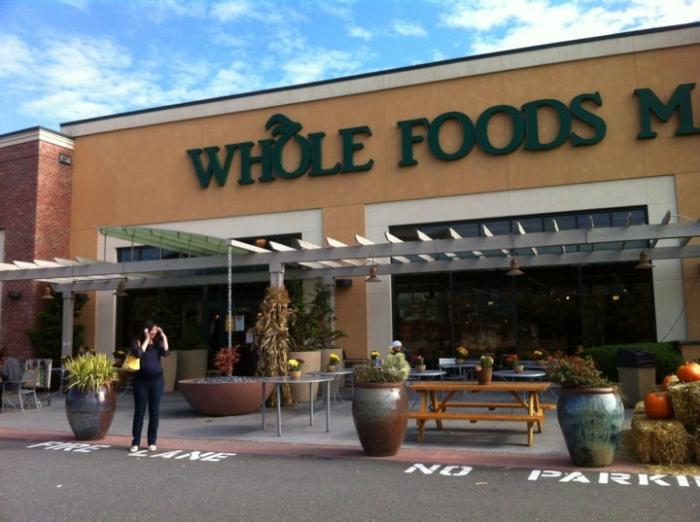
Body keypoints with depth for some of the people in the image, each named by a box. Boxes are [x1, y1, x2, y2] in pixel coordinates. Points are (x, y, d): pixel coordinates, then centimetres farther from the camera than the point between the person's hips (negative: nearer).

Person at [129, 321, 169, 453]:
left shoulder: (158, 343, 8)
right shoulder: (137, 342, 2)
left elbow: (166, 353, -9)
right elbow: (138, 353, -17)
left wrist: (164, 337, -7)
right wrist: (146, 340, -11)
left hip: (157, 380, 2)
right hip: (141, 381, -2)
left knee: (154, 412, 5)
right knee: (139, 412, 1)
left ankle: (152, 442, 12)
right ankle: (135, 442, 9)